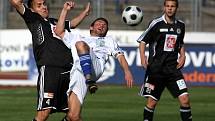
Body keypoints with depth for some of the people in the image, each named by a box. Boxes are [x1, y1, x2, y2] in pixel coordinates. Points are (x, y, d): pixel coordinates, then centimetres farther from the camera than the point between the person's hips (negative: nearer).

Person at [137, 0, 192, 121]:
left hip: (173, 68, 3)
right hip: (156, 69, -3)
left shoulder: (181, 25, 9)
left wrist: (182, 56, 9)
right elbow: (143, 41, -2)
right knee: (152, 102, 0)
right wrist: (143, 56, -17)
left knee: (185, 99, -8)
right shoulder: (157, 23, -6)